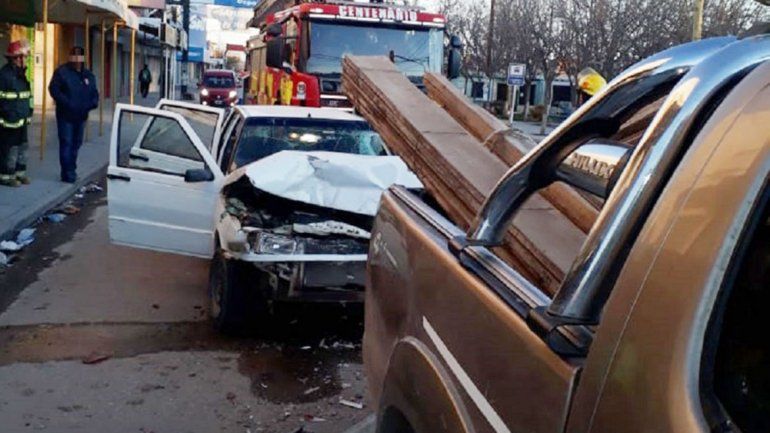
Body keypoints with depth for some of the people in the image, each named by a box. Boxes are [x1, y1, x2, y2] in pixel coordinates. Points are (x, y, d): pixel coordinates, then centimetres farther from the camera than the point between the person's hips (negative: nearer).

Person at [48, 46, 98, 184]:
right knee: (66, 143, -7)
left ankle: (71, 171, 24)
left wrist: (93, 102, -6)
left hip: (81, 116, 6)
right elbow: (54, 89, -12)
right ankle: (68, 173, -5)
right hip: (65, 115, -6)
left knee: (76, 143, 13)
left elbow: (94, 93, 16)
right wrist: (67, 103, -22)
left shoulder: (88, 75, 12)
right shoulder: (61, 72, -5)